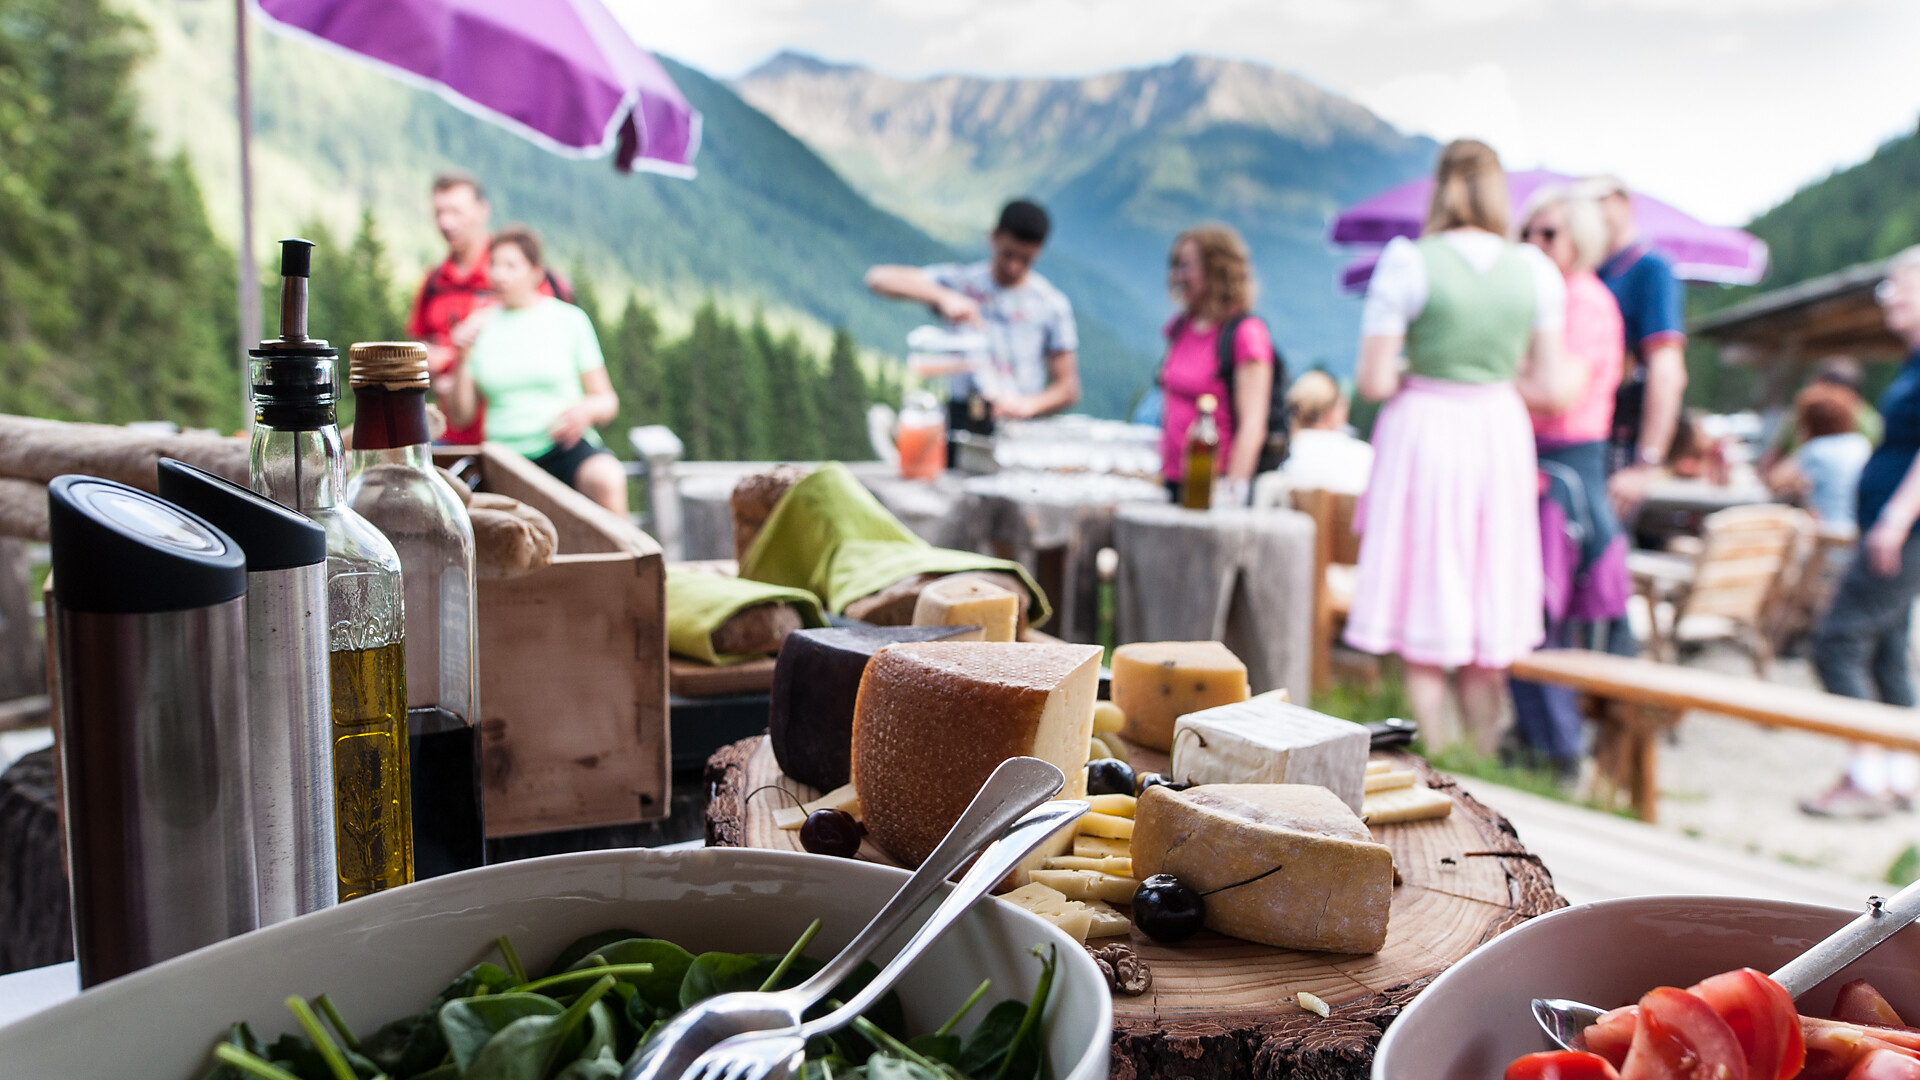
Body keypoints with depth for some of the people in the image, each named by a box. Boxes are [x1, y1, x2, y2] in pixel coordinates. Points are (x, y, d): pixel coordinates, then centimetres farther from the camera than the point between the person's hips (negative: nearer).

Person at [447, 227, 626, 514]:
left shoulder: (569, 320, 5)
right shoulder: (480, 326, 9)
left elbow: (608, 401, 7)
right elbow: (460, 417, 7)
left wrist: (586, 409, -15)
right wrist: (464, 358, -6)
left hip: (567, 447, -2)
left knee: (606, 480, -35)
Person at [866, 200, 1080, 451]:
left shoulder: (1052, 304, 9)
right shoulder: (962, 281, 8)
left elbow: (1068, 389, 10)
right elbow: (879, 278, -2)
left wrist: (1027, 405, -10)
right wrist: (943, 297, -15)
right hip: (962, 421, 0)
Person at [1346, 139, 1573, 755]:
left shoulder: (1409, 263, -9)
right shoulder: (1535, 268, 1)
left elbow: (1373, 382, -12)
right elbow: (1551, 386, 2)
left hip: (1424, 429, -3)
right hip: (1500, 434, 4)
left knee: (1423, 616, 5)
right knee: (1488, 610, 13)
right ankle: (1483, 762, 21)